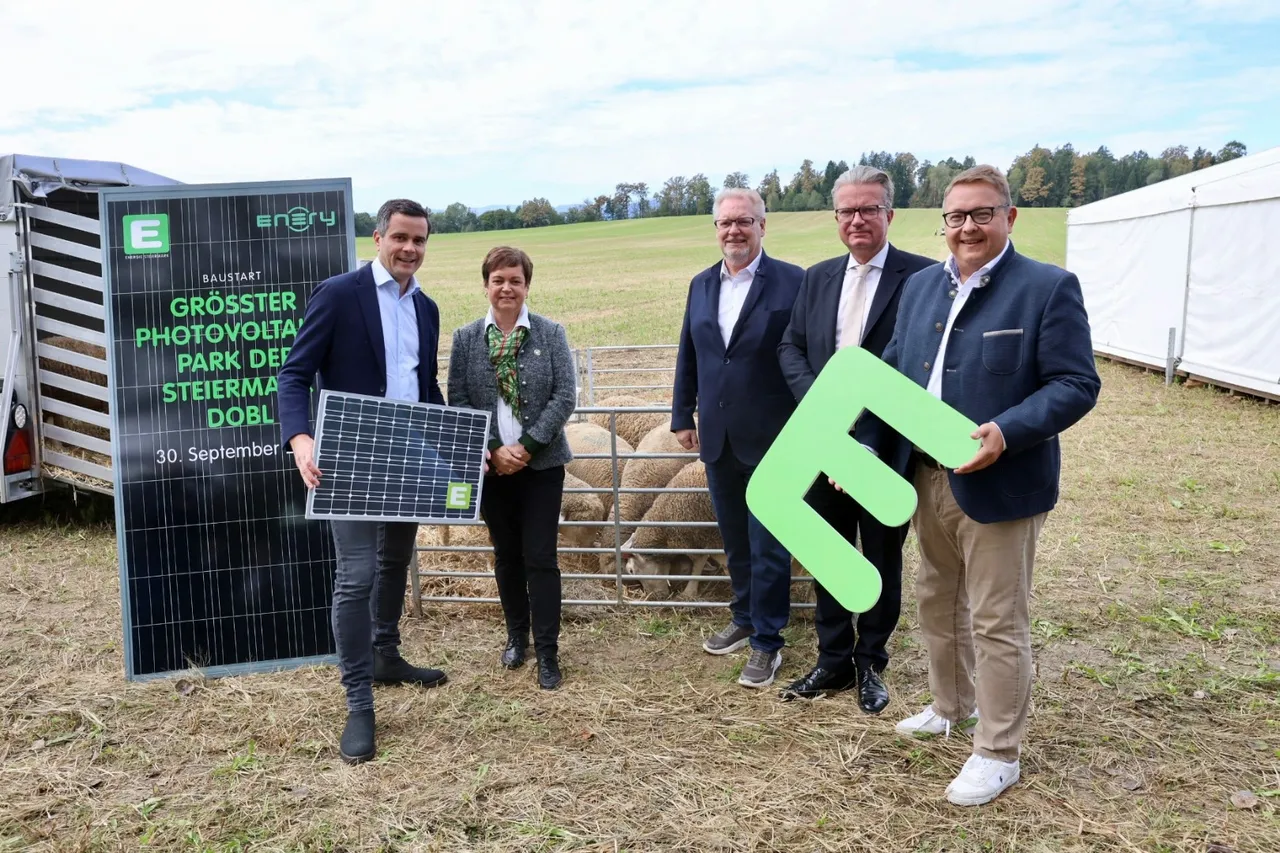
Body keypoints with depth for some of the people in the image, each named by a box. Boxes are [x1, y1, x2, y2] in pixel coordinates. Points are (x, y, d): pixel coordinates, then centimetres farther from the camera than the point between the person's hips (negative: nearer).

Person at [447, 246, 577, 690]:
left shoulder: (551, 333, -2)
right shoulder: (465, 338, 1)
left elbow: (565, 396, -8)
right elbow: (457, 402, -2)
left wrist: (528, 446, -15)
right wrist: (493, 450, -12)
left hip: (541, 464, -2)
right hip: (491, 465, 2)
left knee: (540, 557, -1)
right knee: (506, 554, 13)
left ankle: (548, 652, 8)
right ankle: (517, 634, 32)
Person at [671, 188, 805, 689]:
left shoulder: (792, 283, -8)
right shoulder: (701, 285, 9)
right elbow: (688, 356, 14)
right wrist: (682, 416, 13)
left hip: (770, 439, -5)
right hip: (718, 439, 6)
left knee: (768, 546, 3)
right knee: (735, 540, 18)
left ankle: (766, 642, 16)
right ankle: (744, 619, 35)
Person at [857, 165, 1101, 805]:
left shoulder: (1048, 288, -9)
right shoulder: (921, 286, 9)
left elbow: (1077, 385, -13)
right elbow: (891, 374, 11)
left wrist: (1007, 432, -27)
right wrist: (864, 445, 0)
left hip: (998, 484, -6)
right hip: (928, 479, 7)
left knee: (997, 624, 4)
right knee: (935, 603, 21)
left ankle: (998, 754, 21)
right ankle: (951, 707, 43)